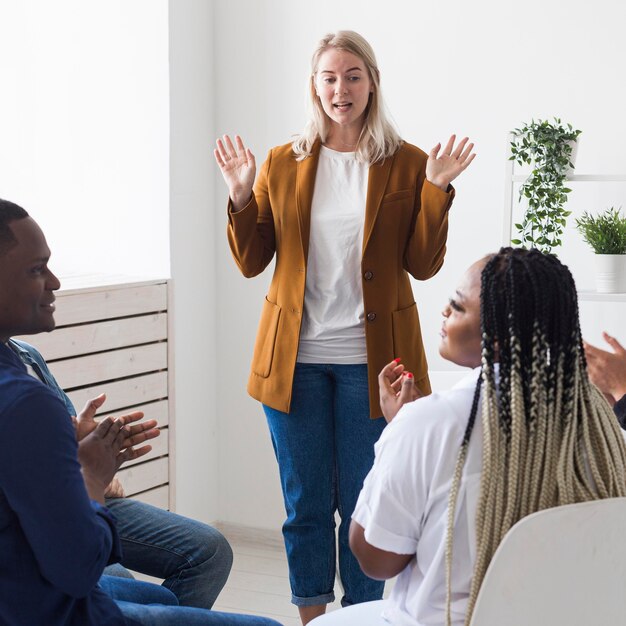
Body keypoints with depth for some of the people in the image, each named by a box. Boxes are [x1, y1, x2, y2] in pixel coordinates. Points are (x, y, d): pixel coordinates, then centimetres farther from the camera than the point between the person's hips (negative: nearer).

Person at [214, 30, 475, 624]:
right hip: (296, 356, 2)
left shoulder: (407, 164, 1)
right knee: (305, 503, 10)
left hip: (370, 359, -2)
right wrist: (242, 196, -8)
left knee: (363, 505, 5)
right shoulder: (281, 164, 6)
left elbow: (423, 264, -2)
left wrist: (436, 190, -13)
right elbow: (251, 262, 6)